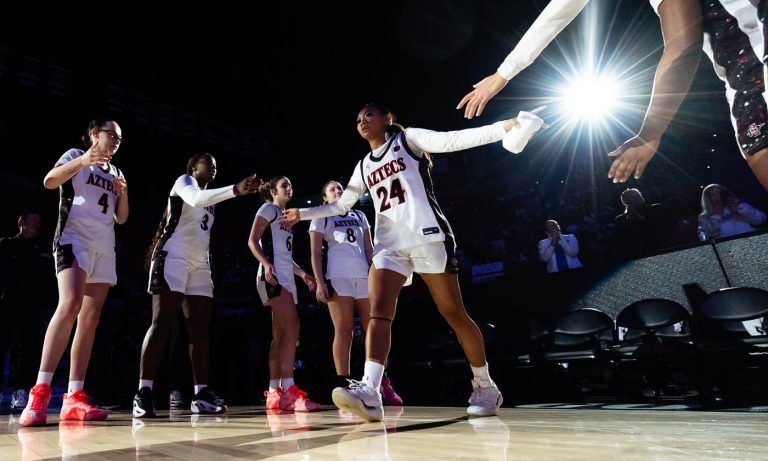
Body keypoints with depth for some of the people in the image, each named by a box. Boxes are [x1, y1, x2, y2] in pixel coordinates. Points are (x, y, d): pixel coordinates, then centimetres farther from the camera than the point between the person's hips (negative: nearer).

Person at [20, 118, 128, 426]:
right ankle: (40, 392, -26)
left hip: (104, 247, 7)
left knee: (90, 319, -2)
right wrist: (81, 161, -28)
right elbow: (49, 181, -13)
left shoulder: (114, 172, 22)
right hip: (74, 238, -6)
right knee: (71, 304, -27)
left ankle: (73, 398, -3)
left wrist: (123, 194, 3)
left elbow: (121, 218, 22)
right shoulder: (75, 155, 7)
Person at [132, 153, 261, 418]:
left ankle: (201, 395, 0)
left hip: (200, 264, 8)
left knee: (200, 329, 0)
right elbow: (195, 199, -22)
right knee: (162, 324, -13)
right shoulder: (184, 181, 4)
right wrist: (235, 190, -33)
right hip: (173, 257, -8)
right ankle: (143, 394, -13)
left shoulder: (210, 199, 26)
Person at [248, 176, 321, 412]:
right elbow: (252, 241, -8)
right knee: (292, 328, -22)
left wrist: (302, 273, 19)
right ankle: (289, 391, -27)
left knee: (280, 335, 5)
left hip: (286, 277, 9)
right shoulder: (268, 208, 4)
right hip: (273, 275, -9)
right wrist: (266, 264, -24)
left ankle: (274, 393, 6)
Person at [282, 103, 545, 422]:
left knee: (454, 313, -1)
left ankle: (485, 386, 15)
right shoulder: (363, 166, 23)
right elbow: (341, 205, 31)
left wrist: (504, 127, -19)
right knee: (378, 310, -16)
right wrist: (302, 214, 29)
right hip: (389, 244, 5)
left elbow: (452, 140, -7)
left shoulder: (407, 138, 7)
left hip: (427, 234, -5)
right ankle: (369, 393, -26)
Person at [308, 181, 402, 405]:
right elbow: (315, 254, 3)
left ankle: (383, 385, 4)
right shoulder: (321, 218, 11)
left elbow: (369, 249, 19)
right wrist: (319, 283, -9)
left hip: (364, 275, 4)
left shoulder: (359, 216, 23)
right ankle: (343, 386, -6)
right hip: (338, 277, -4)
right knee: (343, 330, -8)